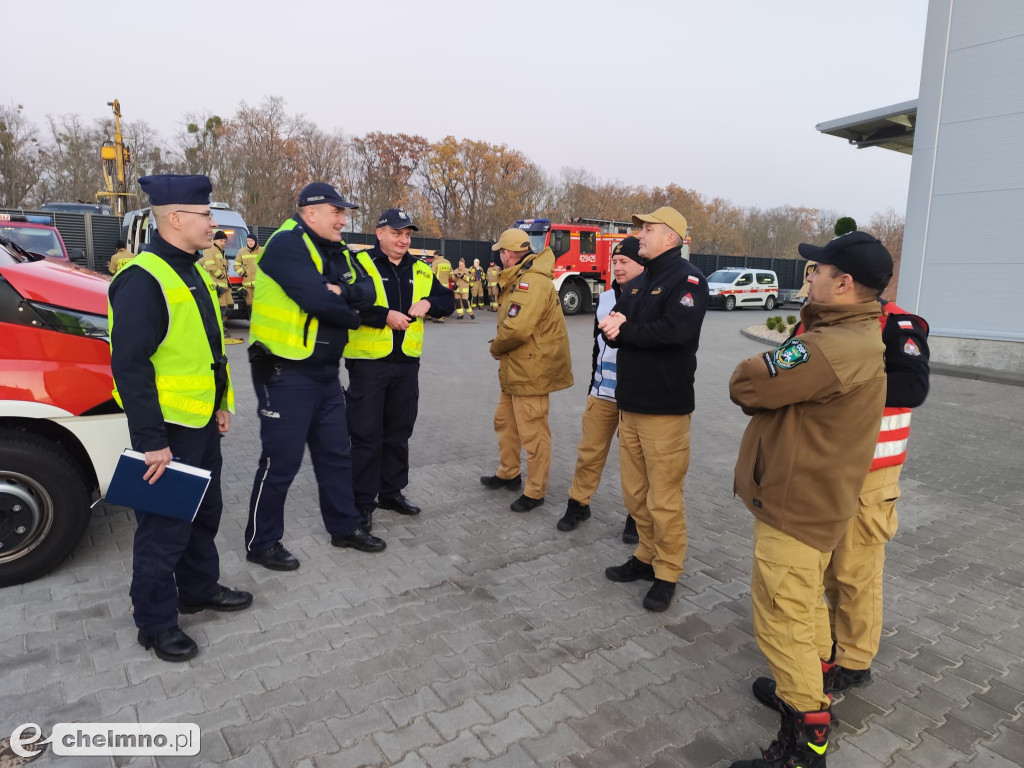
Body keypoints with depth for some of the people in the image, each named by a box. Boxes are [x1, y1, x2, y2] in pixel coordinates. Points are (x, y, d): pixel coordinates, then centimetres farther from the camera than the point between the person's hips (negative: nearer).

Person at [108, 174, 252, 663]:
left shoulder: (190, 273, 10)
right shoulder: (142, 279, -20)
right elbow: (129, 366, -23)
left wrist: (220, 404, 17)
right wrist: (152, 441, -23)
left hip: (202, 422, 9)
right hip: (166, 428, -9)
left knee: (204, 512, 21)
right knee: (164, 526, 4)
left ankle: (199, 589, 40)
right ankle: (155, 622, 22)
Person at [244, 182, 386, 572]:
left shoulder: (338, 252, 12)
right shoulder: (287, 244, -15)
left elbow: (367, 291, 1)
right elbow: (316, 299, -27)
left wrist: (342, 291, -20)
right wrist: (350, 314, -8)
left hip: (325, 371, 9)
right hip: (285, 372, -8)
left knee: (336, 452, 16)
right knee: (282, 459, 1)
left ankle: (344, 526, 31)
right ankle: (261, 542, 18)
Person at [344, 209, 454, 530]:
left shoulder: (420, 270, 11)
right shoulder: (360, 265, -7)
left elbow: (448, 301, 15)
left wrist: (429, 302, -5)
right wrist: (385, 316, -21)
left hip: (406, 362, 6)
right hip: (368, 361, -6)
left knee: (398, 432, 15)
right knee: (366, 434, 0)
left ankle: (391, 491, 30)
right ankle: (362, 501, 11)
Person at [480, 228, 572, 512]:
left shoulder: (533, 282, -22)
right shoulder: (520, 279, 13)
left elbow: (516, 328, -31)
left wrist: (496, 347, -12)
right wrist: (501, 346, -2)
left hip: (531, 370, -11)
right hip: (516, 369, 11)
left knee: (532, 432, 0)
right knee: (505, 420, 22)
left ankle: (535, 492, 13)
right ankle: (508, 473, 39)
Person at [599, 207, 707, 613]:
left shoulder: (687, 278, -9)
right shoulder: (639, 282, 18)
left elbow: (677, 330, -25)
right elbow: (614, 326, 12)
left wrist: (625, 330, -15)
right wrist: (613, 327, -11)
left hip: (665, 407, -8)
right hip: (630, 401, 8)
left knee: (664, 497, 0)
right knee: (635, 492, 15)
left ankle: (668, 573, 14)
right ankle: (647, 556, 30)